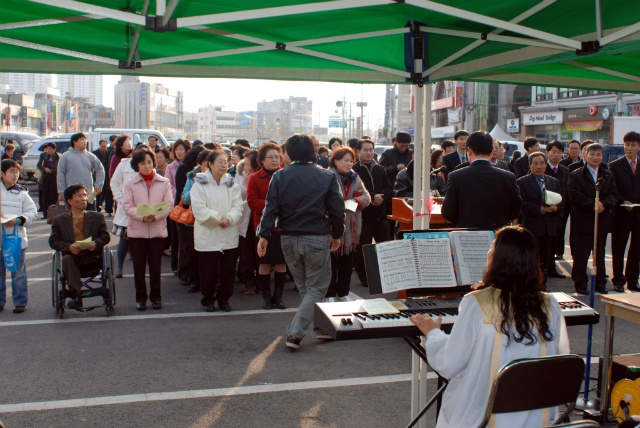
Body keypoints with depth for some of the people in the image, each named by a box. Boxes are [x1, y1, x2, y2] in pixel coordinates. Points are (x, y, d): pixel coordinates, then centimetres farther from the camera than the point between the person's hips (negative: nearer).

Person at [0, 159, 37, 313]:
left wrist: (17, 221, -15)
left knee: (18, 272, 4)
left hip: (17, 238, -1)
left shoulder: (21, 193, 0)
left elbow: (32, 211, -1)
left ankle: (20, 302, 12)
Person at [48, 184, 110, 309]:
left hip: (92, 259, 1)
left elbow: (106, 236, 9)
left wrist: (96, 243, -14)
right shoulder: (59, 220, 13)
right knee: (66, 259, -34)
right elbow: (53, 241, 6)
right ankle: (76, 295, -37)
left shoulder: (97, 217, 16)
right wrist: (69, 247, -14)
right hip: (72, 258, -1)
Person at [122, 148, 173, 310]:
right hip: (137, 230, 0)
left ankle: (156, 297, 17)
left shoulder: (164, 182, 4)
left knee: (155, 265, 6)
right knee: (139, 266, 5)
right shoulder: (130, 184, 4)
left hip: (157, 229, 0)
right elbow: (127, 206, -4)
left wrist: (155, 216, -18)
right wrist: (142, 216, -20)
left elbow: (169, 205, -2)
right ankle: (140, 298, 16)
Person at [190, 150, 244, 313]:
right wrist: (218, 218, -17)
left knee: (228, 270, 6)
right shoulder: (200, 184, -1)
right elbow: (199, 209, -11)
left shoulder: (232, 184, 10)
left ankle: (224, 299, 22)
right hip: (207, 236, -3)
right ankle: (208, 299, 20)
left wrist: (229, 218, -18)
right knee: (208, 271, 3)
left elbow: (238, 206, 1)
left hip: (229, 236, 3)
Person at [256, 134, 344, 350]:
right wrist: (336, 235, 12)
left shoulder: (279, 176, -1)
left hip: (289, 239, 3)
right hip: (317, 238, -2)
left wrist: (264, 235, -4)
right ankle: (295, 333, -5)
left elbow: (271, 208, -6)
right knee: (316, 288, 6)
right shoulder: (327, 177, -3)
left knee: (304, 287, 18)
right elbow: (337, 210, -1)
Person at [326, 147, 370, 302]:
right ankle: (329, 294, 11)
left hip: (350, 228, 6)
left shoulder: (354, 178, 11)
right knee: (332, 262, 0)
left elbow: (366, 196, 8)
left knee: (347, 262, 13)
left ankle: (343, 293, 25)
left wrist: (356, 201, -12)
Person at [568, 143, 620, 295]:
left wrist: (604, 204, -17)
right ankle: (580, 284, 8)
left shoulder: (608, 176, 13)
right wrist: (593, 205, -19)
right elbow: (576, 197, -12)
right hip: (583, 221, -4)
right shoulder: (576, 175, -1)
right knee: (581, 255, -1)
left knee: (600, 254, 13)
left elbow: (614, 195, 3)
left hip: (602, 221, 4)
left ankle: (600, 283, 22)